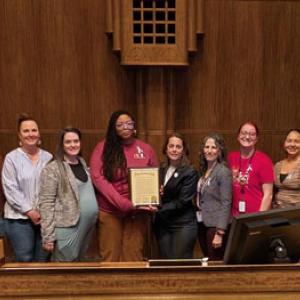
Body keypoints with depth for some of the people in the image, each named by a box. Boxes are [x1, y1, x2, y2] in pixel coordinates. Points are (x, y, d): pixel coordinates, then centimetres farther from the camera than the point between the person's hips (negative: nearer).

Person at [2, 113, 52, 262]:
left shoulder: (48, 158, 5)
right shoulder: (11, 158, -4)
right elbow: (11, 190, -9)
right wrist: (29, 211, -13)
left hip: (45, 217, 3)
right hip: (20, 218, -3)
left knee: (43, 260, 11)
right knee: (25, 260, 4)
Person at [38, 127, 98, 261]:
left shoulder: (82, 163, 11)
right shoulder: (52, 169, -11)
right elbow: (46, 203, -14)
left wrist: (93, 219, 10)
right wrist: (48, 236, -17)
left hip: (87, 226, 7)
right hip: (67, 228, -7)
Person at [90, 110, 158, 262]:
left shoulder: (145, 149, 5)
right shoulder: (103, 147, -3)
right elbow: (98, 178, -11)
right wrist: (124, 203, -19)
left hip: (138, 212, 2)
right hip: (109, 211, -1)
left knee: (134, 256, 7)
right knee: (110, 256, 7)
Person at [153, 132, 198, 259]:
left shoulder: (190, 172, -7)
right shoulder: (161, 170, 10)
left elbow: (183, 202, -13)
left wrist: (159, 210, -18)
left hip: (183, 225, -5)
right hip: (162, 224, 5)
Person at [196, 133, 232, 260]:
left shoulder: (223, 172, -13)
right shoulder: (204, 170, 9)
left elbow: (226, 204, -16)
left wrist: (220, 233, -19)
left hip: (215, 225, -7)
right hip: (202, 224, 7)